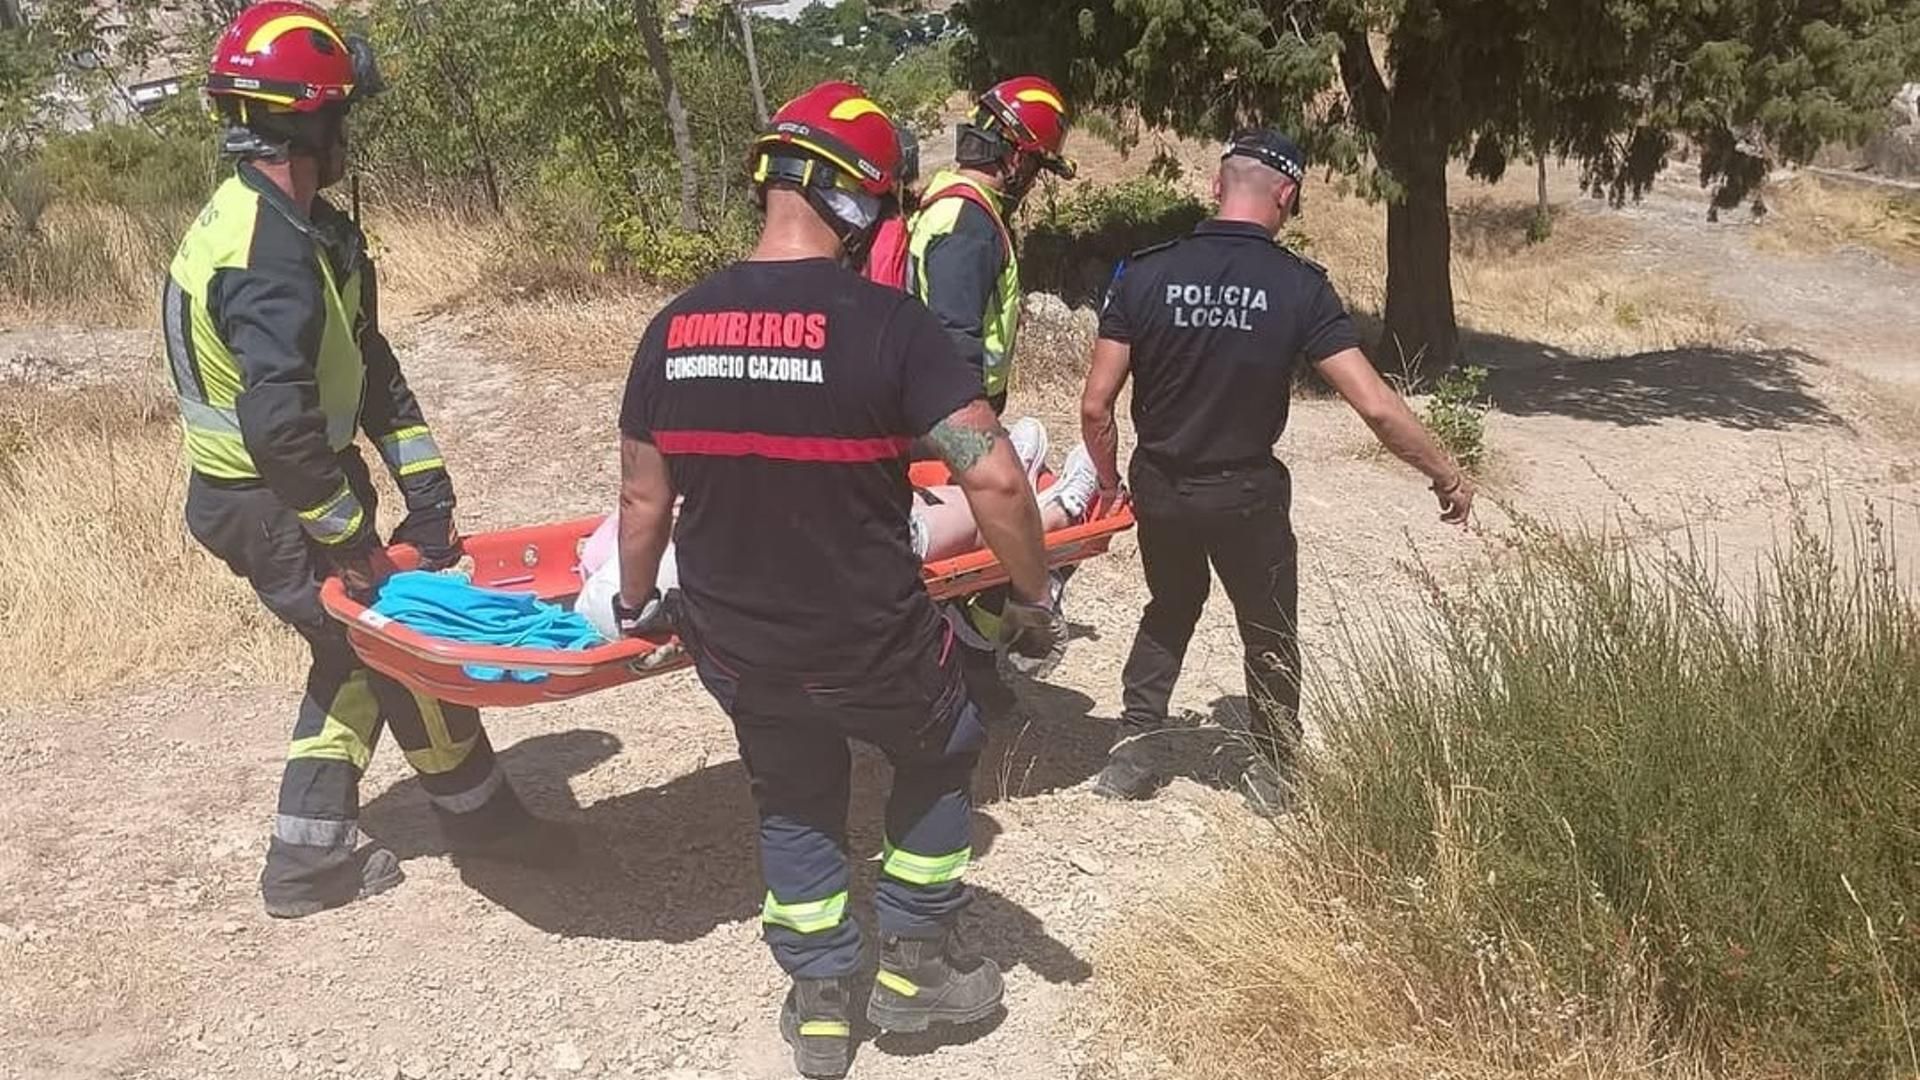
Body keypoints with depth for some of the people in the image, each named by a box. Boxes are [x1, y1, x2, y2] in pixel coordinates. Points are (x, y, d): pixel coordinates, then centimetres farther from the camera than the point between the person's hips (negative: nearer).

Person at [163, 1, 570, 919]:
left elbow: (367, 366, 7)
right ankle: (477, 811, 26)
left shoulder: (300, 229, 6)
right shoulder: (269, 259, -28)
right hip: (271, 508, -10)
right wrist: (352, 537, -22)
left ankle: (310, 858, 26)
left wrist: (422, 485, 3)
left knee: (358, 654, 17)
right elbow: (280, 425, -33)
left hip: (278, 494, 10)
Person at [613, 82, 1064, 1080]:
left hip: (734, 649, 4)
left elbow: (644, 498, 4)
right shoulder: (886, 324, -18)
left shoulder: (674, 328, -5)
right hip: (870, 644, -4)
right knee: (939, 759, 27)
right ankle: (915, 961, 35)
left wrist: (636, 604, 21)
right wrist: (1032, 597, -7)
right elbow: (995, 478, -23)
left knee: (794, 805, 29)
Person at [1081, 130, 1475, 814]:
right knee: (1269, 631, 20)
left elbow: (1095, 406, -10)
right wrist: (1447, 475, -3)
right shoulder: (1298, 288, -15)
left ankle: (1131, 753, 23)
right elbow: (1376, 407, -17)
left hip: (1161, 488, 3)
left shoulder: (1145, 273, -10)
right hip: (1247, 494, -2)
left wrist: (1110, 483, 7)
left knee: (1170, 610, 27)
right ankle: (1273, 772, 31)